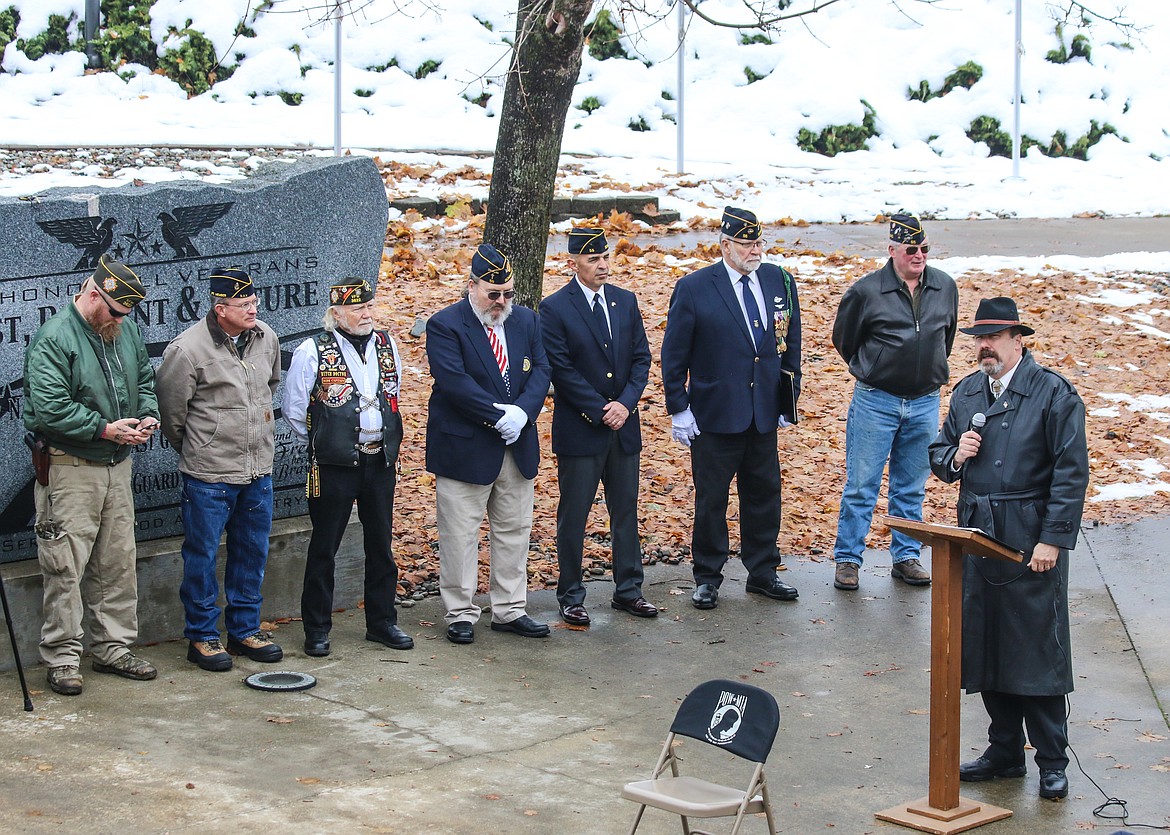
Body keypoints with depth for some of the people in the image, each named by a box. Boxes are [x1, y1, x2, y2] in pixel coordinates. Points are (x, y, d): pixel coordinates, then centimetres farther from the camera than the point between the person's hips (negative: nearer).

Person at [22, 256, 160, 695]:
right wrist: (105, 429, -19)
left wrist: (148, 413, 3)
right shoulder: (52, 340, -15)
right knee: (66, 565, -5)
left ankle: (113, 647, 22)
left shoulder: (126, 330, 9)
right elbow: (48, 409, -20)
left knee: (118, 561, 12)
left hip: (117, 464, 7)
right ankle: (62, 658, 3)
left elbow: (145, 377, 23)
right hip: (69, 468, -7)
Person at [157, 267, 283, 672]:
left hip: (258, 470, 6)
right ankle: (203, 636, 14)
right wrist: (194, 449, 7)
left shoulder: (266, 338, 3)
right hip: (209, 475, -6)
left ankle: (245, 630, 26)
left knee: (252, 554, 13)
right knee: (202, 555, 3)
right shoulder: (188, 349, -16)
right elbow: (170, 409, -6)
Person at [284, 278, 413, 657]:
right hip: (334, 466, -5)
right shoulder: (312, 352, -10)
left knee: (381, 544, 12)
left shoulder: (387, 345, 6)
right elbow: (294, 410, -1)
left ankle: (382, 621, 24)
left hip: (380, 459, 5)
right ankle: (317, 629, 13)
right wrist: (323, 441, 6)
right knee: (324, 547, 3)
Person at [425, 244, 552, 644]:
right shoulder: (445, 325, -10)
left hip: (517, 447, 6)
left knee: (514, 530, 12)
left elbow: (540, 371, 3)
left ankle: (510, 610, 22)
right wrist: (499, 414, -22)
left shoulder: (526, 321, 9)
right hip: (464, 448, -6)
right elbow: (454, 381, -19)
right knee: (460, 536, 1)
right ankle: (460, 613, 11)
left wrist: (522, 412, -15)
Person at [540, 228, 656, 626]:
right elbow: (562, 370, -12)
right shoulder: (555, 309, -8)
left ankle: (628, 590, 22)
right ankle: (570, 597, 12)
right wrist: (601, 412, -13)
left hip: (624, 426, 5)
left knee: (626, 511, 12)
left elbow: (641, 357, 7)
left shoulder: (625, 301, 8)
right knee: (573, 516, 2)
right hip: (580, 429, -5)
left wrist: (625, 404, -8)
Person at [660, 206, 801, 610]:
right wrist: (678, 409, -6)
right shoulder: (694, 288, -7)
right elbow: (674, 355, -3)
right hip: (714, 414, -4)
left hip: (765, 412, 4)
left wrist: (789, 399, 12)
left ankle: (762, 572, 24)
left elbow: (791, 345, 13)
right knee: (711, 500, 4)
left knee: (764, 494, 11)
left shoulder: (779, 281, 5)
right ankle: (707, 578, 15)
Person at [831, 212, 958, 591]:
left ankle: (907, 557, 22)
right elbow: (843, 340, 4)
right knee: (861, 485, 0)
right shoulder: (866, 291, -10)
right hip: (875, 401, -3)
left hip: (925, 403, 4)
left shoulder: (945, 287, 3)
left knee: (911, 487, 12)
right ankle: (847, 559, 9)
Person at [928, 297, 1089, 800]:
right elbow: (938, 455, 20)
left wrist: (1053, 540, -15)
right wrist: (954, 456, -5)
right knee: (985, 650, 11)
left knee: (1039, 651, -1)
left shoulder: (1054, 395, -7)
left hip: (1031, 543, -6)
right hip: (977, 536, 6)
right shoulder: (965, 393, 11)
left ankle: (1052, 762, 9)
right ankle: (1004, 752, 23)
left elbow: (1071, 474, -10)